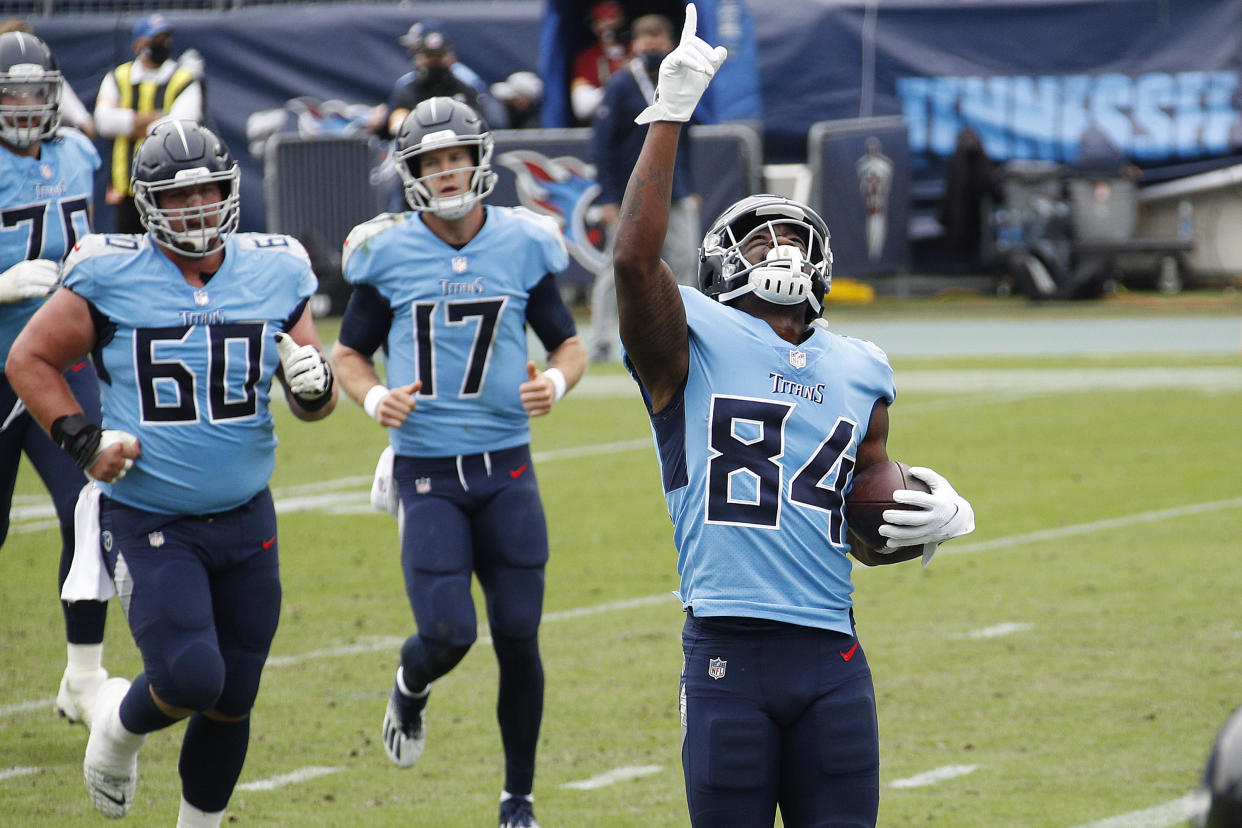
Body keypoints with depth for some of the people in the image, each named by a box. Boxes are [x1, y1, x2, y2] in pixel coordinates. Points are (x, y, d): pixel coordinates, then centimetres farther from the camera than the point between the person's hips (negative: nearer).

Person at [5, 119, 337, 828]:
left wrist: (315, 385, -14)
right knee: (190, 679, -18)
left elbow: (316, 400, 10)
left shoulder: (274, 274, 1)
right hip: (150, 523, -4)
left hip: (247, 521, 4)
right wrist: (82, 440, -8)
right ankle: (120, 725, 15)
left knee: (231, 704, 9)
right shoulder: (111, 279, -9)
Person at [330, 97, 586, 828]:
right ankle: (411, 689, 26)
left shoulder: (522, 245, 1)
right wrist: (375, 397, -13)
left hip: (506, 466, 1)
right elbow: (349, 354, 9)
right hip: (427, 472, -1)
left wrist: (556, 382, -12)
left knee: (518, 638, 1)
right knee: (449, 634, -12)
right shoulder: (387, 253, -2)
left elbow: (570, 343, 10)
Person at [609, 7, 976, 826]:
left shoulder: (859, 372, 18)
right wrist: (670, 114, -16)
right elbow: (634, 258, -18)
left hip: (833, 662, 4)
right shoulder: (694, 342, 3)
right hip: (729, 657, -4)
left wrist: (937, 521, 0)